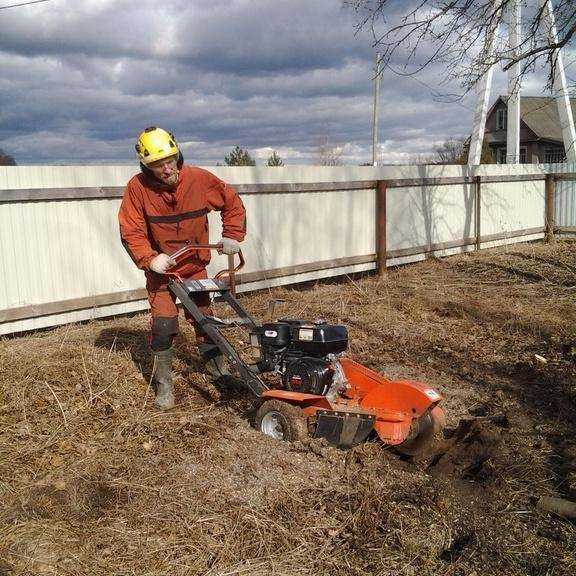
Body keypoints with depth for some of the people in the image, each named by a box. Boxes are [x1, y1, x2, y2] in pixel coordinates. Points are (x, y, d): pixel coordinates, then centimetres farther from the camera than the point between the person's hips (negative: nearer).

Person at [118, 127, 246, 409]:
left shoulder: (199, 179, -16)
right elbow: (131, 232, -15)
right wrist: (149, 259, -28)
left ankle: (215, 364, 36)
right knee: (163, 326, -7)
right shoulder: (137, 187, -19)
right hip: (160, 269, -2)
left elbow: (232, 203, -1)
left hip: (195, 266, 2)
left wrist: (232, 236, -8)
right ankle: (163, 383, 9)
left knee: (204, 317, 14)